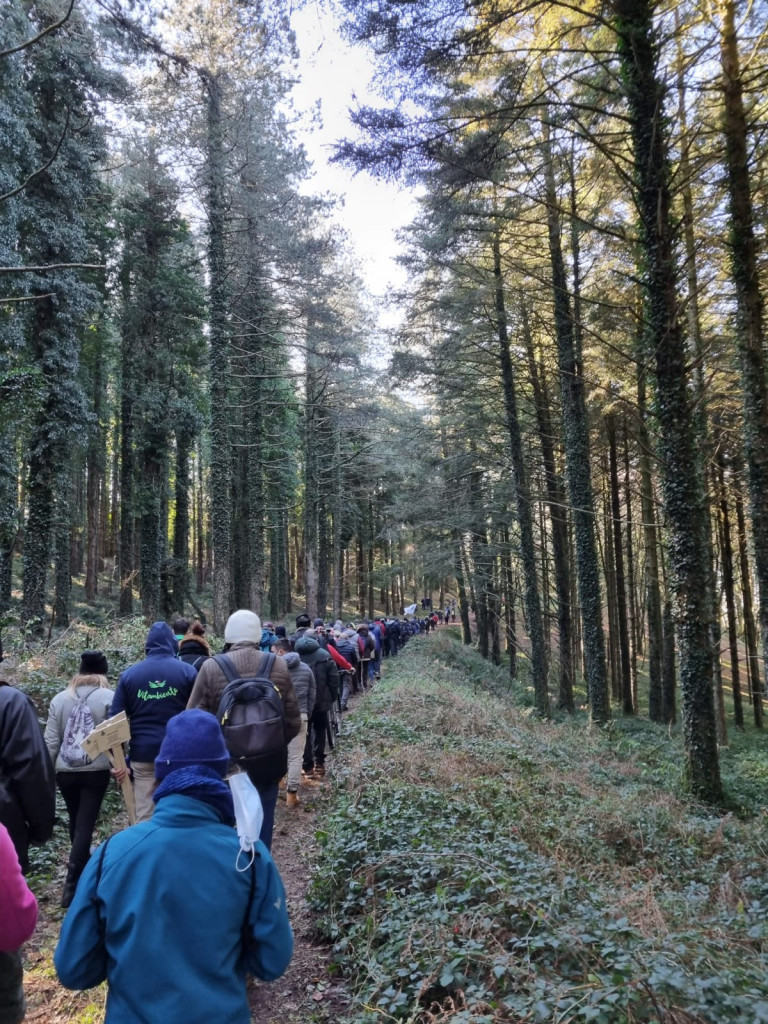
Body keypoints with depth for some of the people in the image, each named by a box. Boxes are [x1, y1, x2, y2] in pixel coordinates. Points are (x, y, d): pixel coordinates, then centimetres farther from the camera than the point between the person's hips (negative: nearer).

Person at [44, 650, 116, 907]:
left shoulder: (59, 698, 2)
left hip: (65, 771, 3)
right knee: (85, 823, 2)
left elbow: (51, 741, 3)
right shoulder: (109, 697, -8)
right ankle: (72, 884, -3)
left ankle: (82, 868, 39)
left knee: (75, 821, 21)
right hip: (96, 770, -3)